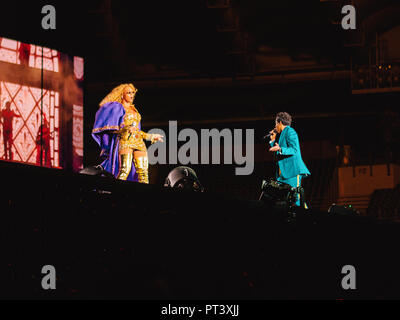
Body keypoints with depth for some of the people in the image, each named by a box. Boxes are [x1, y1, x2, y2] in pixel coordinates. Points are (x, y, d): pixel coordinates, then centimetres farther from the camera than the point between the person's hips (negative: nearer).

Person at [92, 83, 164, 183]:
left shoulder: (134, 110, 24)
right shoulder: (117, 107, 5)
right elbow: (111, 128, -2)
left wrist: (151, 137, 27)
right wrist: (125, 129, -17)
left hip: (138, 141, 6)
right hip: (125, 141, -6)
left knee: (143, 171, -5)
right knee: (125, 170, -21)